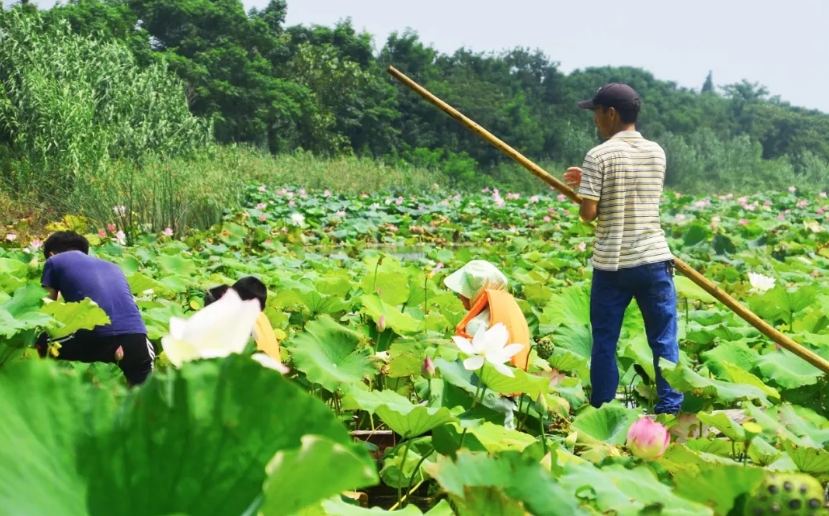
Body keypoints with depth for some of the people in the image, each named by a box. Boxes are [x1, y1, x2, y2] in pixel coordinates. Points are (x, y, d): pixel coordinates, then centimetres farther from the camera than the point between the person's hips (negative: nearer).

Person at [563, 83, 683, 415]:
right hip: (653, 260, 3)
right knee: (664, 341, 8)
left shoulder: (599, 156, -9)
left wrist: (587, 190, 10)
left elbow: (588, 214, -12)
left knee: (604, 343, 9)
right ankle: (671, 409, 9)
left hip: (611, 264, -3)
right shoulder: (656, 153, 6)